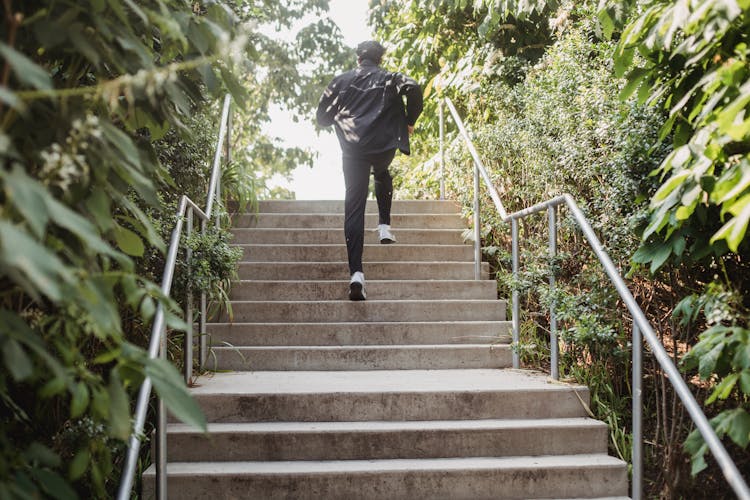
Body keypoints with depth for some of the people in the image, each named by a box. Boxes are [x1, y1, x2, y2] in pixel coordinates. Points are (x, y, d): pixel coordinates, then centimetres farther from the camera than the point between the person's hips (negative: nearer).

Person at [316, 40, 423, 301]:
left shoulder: (341, 81, 16)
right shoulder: (390, 78, 12)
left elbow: (322, 116, 13)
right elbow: (413, 89, -8)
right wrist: (410, 121, 5)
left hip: (352, 149, 0)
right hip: (384, 145, 0)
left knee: (354, 208, -3)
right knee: (382, 175, 37)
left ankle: (356, 272, -15)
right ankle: (384, 226, 25)